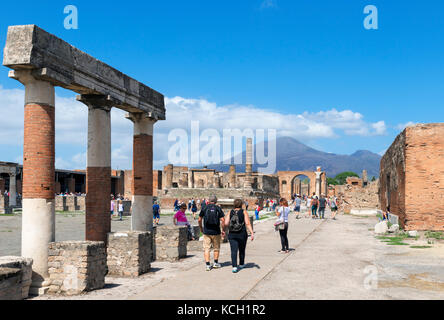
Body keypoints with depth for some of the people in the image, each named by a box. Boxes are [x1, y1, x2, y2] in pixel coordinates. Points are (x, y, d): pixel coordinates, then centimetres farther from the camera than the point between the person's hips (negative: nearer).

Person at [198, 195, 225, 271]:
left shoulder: (204, 208, 0)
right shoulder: (218, 208, -2)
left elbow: (199, 220, 2)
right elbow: (223, 220, -7)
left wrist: (201, 228, 18)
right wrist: (223, 230, 3)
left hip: (206, 232, 0)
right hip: (216, 232, 0)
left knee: (206, 248, 4)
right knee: (216, 248, 17)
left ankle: (208, 265, -1)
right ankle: (216, 263, 26)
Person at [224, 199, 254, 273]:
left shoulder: (230, 212, 3)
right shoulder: (244, 212, -2)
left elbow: (226, 223, -2)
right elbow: (247, 223, -11)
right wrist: (252, 233, -13)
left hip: (232, 234, 1)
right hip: (242, 234, -1)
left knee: (234, 251, -1)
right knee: (242, 250, 18)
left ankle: (234, 266, -15)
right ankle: (241, 264, 35)